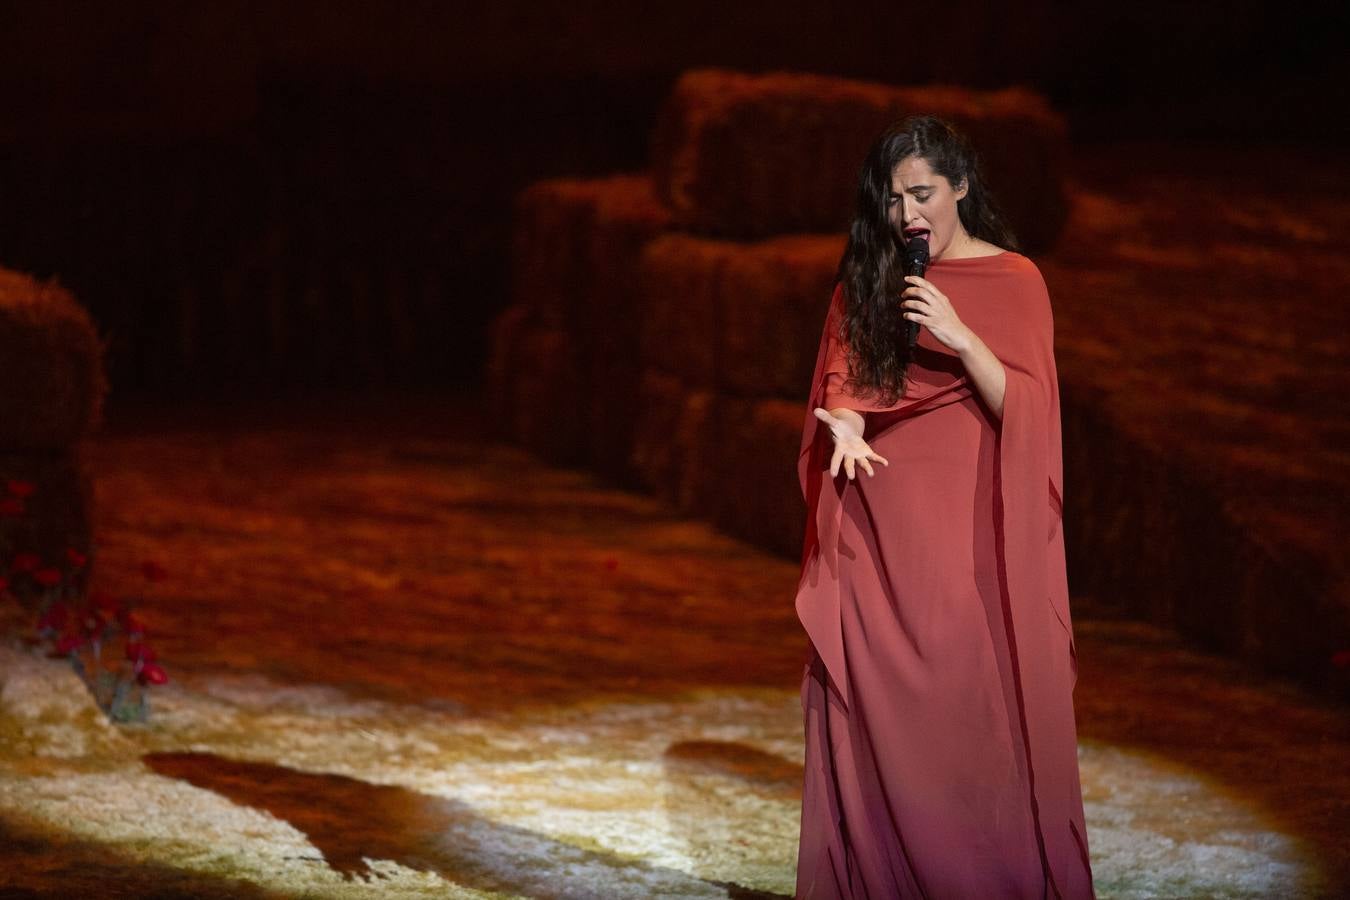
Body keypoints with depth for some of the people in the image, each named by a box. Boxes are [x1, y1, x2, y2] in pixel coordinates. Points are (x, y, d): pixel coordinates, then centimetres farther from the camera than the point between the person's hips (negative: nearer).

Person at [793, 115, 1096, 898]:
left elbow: (1025, 411, -5)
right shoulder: (864, 281, 11)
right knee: (875, 716, 0)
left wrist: (962, 340, -20)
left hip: (967, 531, -3)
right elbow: (843, 381, 7)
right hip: (877, 528, 3)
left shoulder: (1013, 280, 0)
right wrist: (844, 428, -16)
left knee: (974, 714, -5)